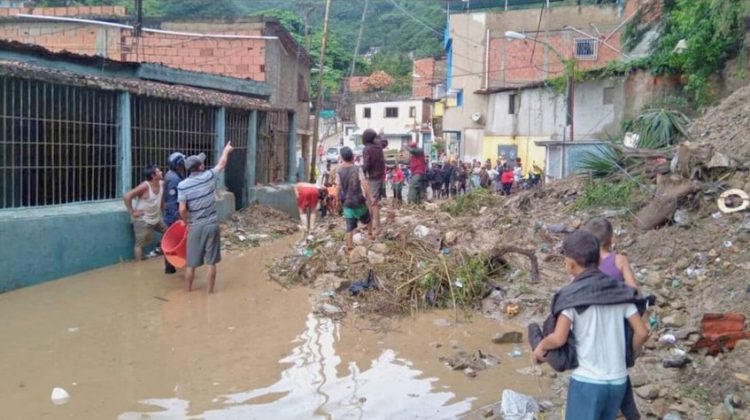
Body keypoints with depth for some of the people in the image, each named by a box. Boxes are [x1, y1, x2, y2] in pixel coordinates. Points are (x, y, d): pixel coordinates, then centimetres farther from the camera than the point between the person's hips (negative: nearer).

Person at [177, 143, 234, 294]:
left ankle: (188, 291, 21)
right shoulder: (209, 176, -7)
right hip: (212, 225, 0)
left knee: (191, 263, 11)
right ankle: (210, 291, 13)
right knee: (211, 262, 7)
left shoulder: (182, 185, -10)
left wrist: (187, 223, 5)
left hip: (195, 227, 0)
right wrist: (226, 150, 30)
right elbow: (221, 164, 13)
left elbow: (182, 210, -14)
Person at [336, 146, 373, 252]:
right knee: (367, 220, 25)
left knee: (350, 226, 4)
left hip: (347, 203, 1)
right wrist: (370, 196, -15)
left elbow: (339, 187, -3)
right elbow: (364, 183, -17)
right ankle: (371, 234, 42)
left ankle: (350, 247, 2)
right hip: (359, 201, -1)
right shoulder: (357, 169, -9)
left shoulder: (339, 171, -5)